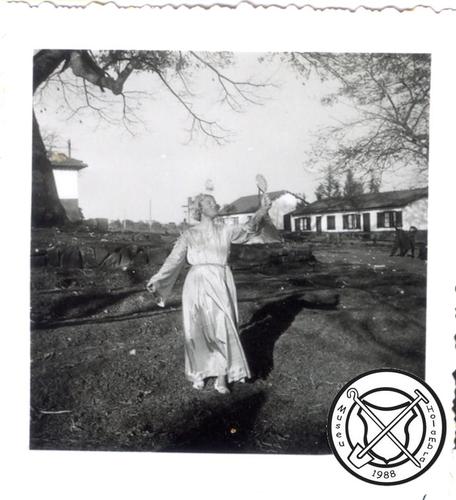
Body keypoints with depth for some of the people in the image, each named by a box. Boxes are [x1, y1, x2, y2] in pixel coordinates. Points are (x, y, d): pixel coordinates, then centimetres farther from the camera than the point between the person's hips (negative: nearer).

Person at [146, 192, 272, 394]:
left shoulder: (225, 231, 10)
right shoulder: (189, 235, 7)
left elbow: (248, 229, -4)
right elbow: (174, 259, 2)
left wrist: (262, 210, -20)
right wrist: (157, 279, -9)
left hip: (220, 285, 1)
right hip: (197, 284, 0)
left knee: (223, 328, -7)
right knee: (197, 331, 4)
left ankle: (222, 378, 1)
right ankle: (199, 372, 22)